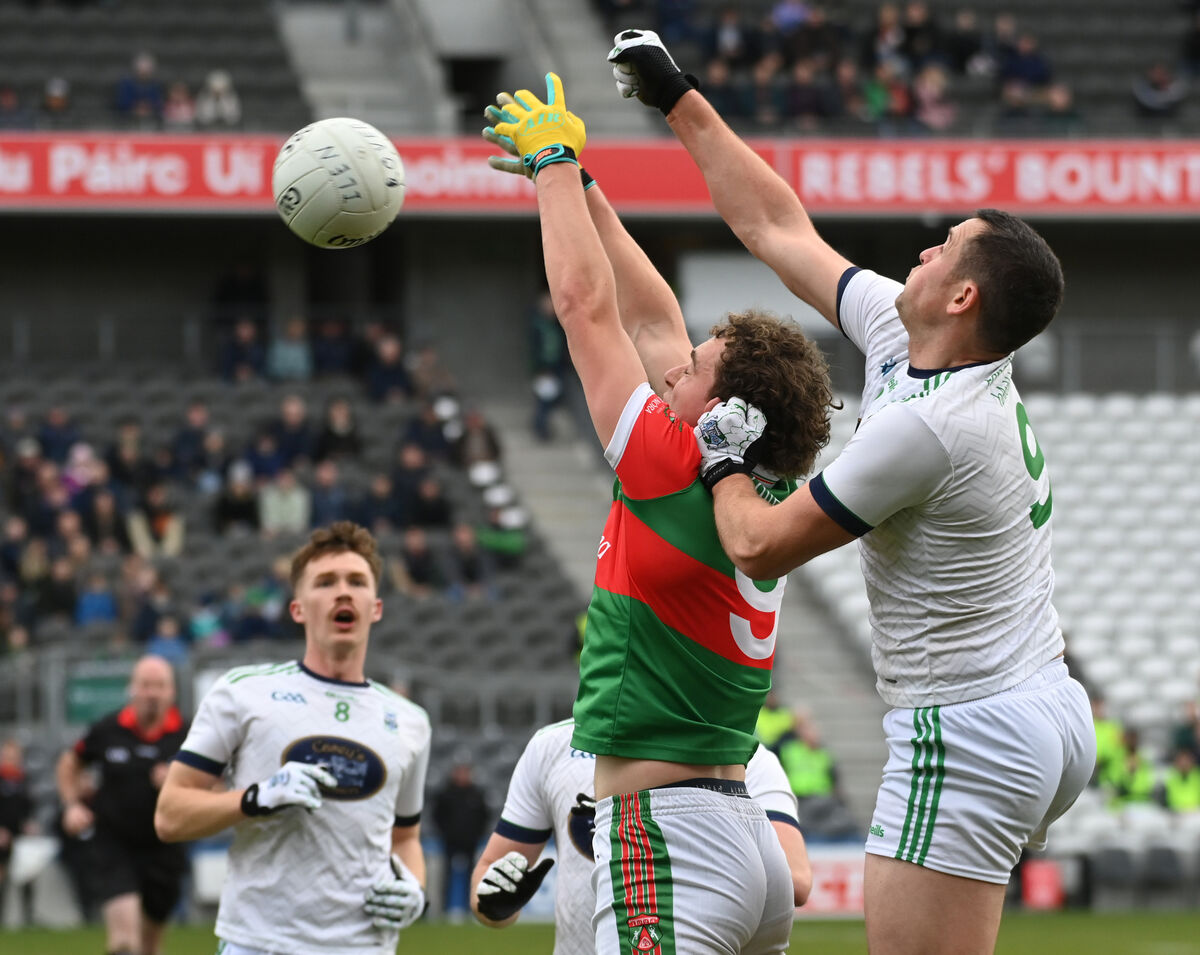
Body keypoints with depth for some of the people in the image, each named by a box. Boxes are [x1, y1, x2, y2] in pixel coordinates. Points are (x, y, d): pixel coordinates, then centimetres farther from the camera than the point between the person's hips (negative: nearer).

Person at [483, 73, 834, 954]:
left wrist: (555, 157, 7)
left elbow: (587, 304, -4)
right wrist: (577, 184, 25)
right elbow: (652, 319, 20)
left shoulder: (673, 472, -11)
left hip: (668, 834, -10)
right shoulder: (761, 498, 11)